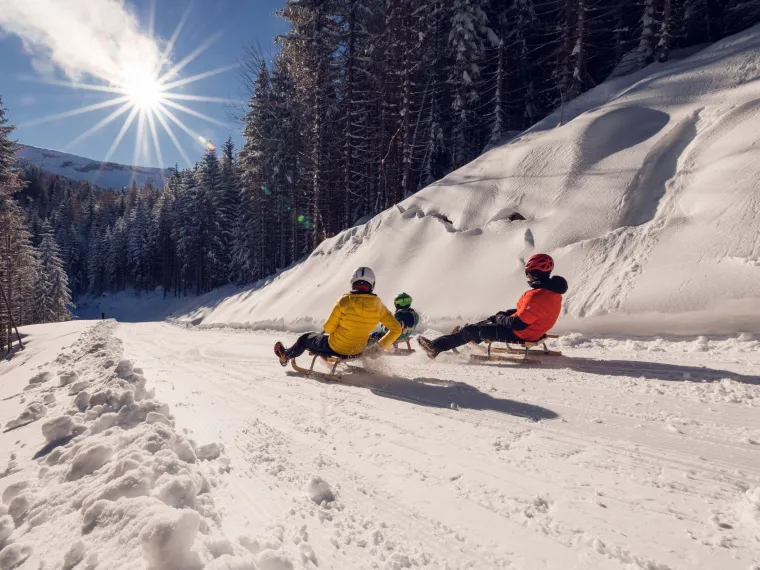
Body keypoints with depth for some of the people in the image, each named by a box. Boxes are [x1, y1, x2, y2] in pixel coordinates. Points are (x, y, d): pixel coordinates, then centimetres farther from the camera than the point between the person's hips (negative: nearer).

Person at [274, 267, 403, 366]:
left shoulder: (345, 301, -21)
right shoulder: (378, 306, -11)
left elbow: (328, 328, -14)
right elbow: (396, 329, -10)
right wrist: (381, 346, -1)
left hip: (335, 347, -3)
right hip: (358, 350, 4)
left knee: (305, 338, 25)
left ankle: (286, 355, 50)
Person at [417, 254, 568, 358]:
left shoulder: (537, 295, -30)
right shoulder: (553, 290, 2)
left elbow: (518, 323, -30)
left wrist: (501, 318, -11)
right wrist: (505, 314, 7)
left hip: (519, 334, -9)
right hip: (535, 329, 9)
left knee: (471, 330, -2)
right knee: (492, 319, 28)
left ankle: (436, 347, 7)